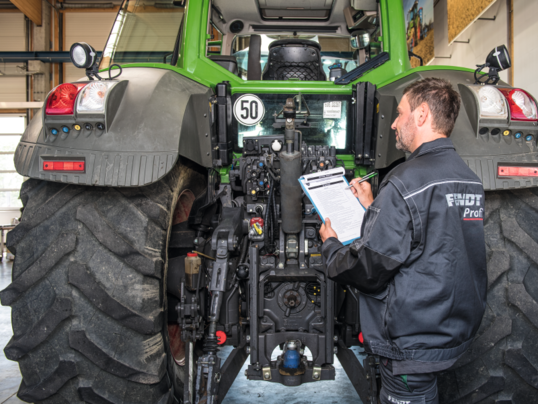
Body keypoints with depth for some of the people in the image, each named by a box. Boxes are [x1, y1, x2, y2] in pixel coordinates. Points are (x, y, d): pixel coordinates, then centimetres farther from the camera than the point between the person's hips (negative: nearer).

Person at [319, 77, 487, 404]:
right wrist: (373, 208, 15)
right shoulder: (470, 179, 4)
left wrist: (330, 245, -3)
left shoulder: (405, 183, -24)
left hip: (413, 344, -8)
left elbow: (370, 271, -22)